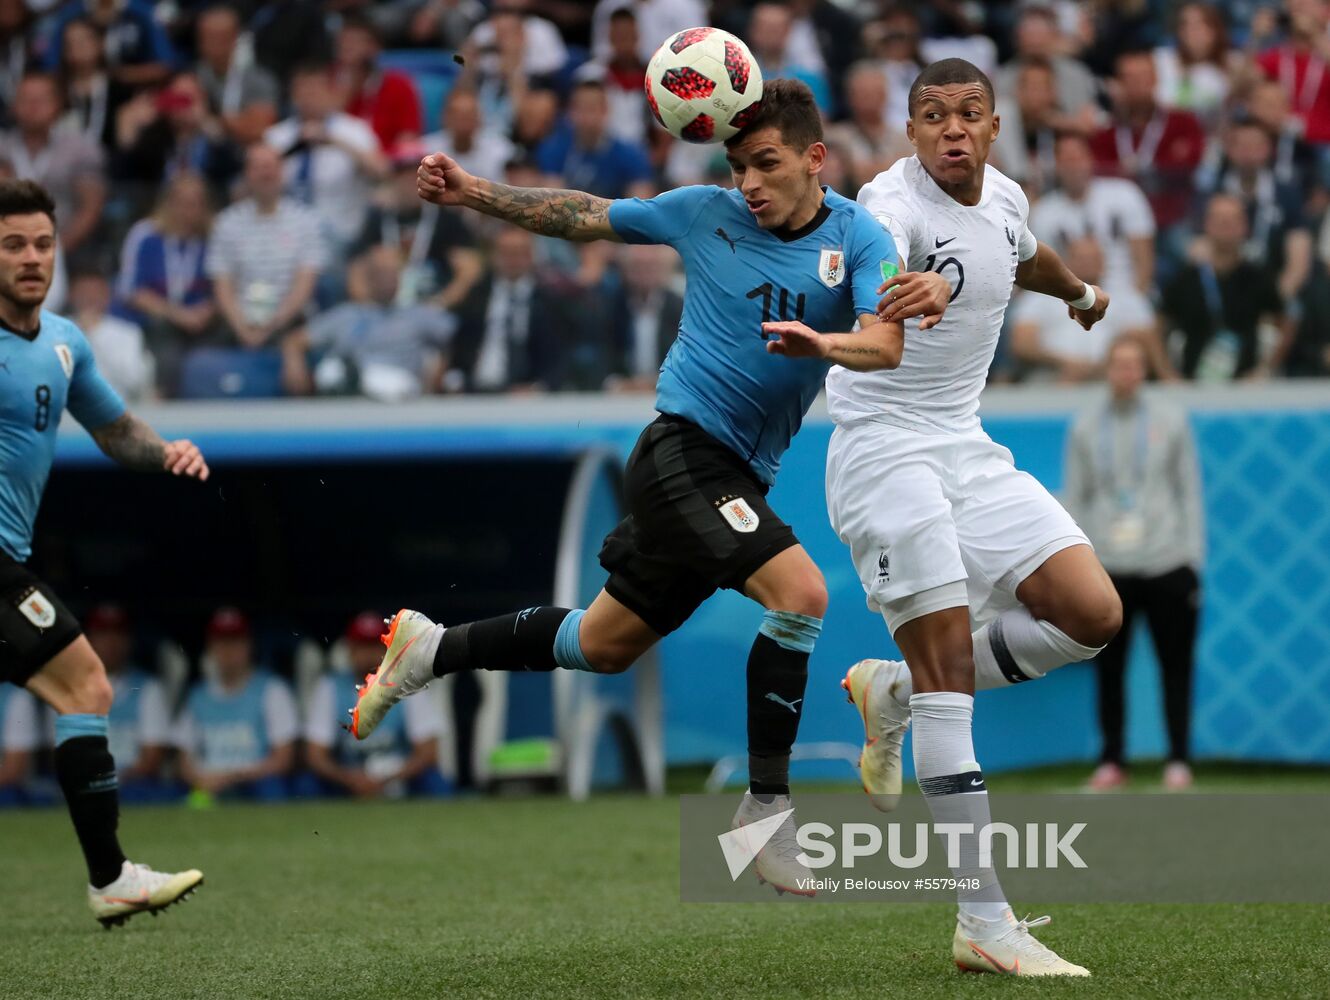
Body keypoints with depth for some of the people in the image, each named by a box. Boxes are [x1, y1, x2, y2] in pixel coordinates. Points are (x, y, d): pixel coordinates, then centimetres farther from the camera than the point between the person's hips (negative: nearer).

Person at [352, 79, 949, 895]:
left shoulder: (858, 237, -1)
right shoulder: (706, 214, -2)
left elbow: (885, 346, -16)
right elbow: (583, 216, 10)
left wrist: (821, 344, -37)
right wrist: (472, 193, 5)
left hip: (739, 478, 4)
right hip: (682, 447, -4)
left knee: (605, 646, 15)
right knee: (800, 590, -24)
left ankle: (432, 650, 36)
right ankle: (767, 806, -15)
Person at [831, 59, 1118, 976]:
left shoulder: (1003, 197, 7)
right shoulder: (896, 204, -18)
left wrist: (1080, 291, 52)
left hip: (969, 450, 8)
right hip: (886, 448, -8)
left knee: (1092, 614, -4)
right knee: (948, 669, -14)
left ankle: (895, 690, 16)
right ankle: (986, 925, -14)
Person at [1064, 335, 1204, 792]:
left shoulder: (1170, 420, 5)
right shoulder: (1086, 425, 7)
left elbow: (1190, 492, 7)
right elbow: (1075, 498, 10)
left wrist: (1194, 558, 2)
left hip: (1166, 564, -1)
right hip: (1107, 567, 1)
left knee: (1175, 665, -1)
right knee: (1109, 667, 2)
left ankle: (1178, 760, 6)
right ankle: (1111, 761, 11)